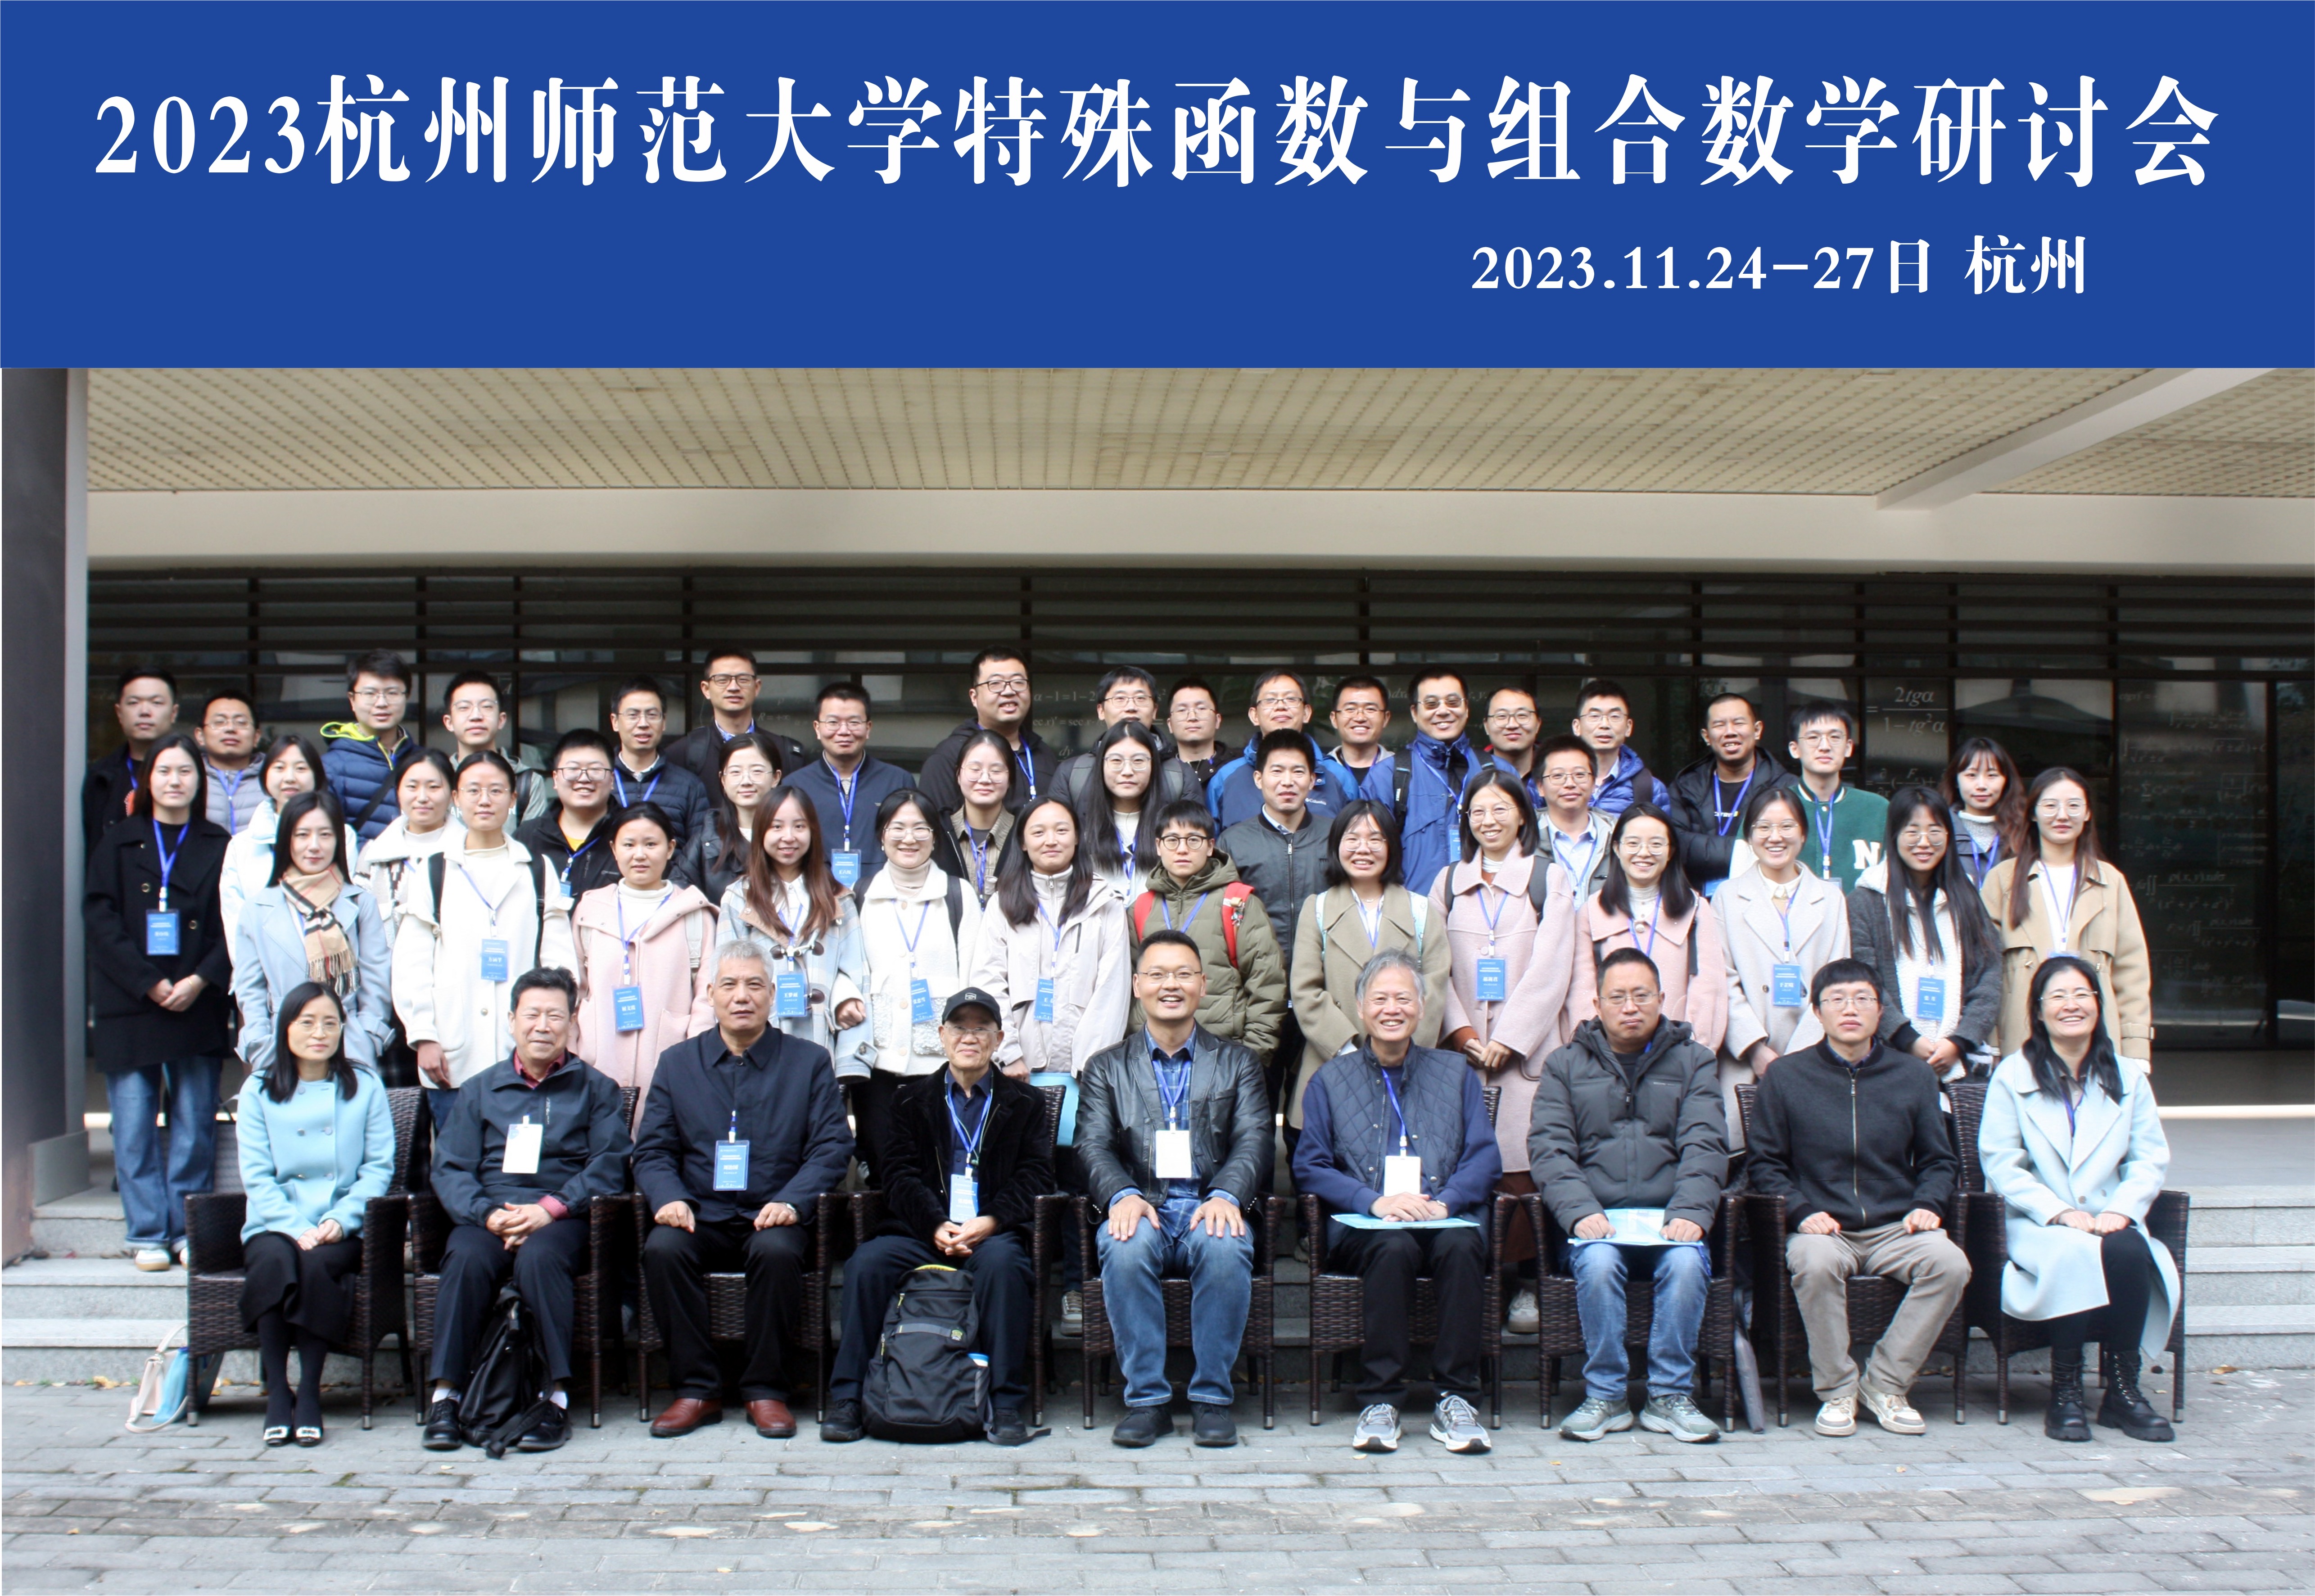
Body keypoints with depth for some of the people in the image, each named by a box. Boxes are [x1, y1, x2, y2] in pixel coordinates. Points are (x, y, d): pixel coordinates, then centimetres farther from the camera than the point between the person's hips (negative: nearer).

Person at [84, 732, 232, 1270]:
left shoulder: (219, 848, 8)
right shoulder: (117, 845, 10)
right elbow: (100, 920, 1)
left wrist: (201, 980, -12)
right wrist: (149, 983, -10)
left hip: (198, 1008, 0)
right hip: (128, 1007, 1)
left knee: (195, 1125, -1)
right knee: (135, 1127, -1)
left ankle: (189, 1232, 7)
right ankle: (148, 1234, 5)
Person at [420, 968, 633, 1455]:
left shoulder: (596, 1089, 15)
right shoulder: (480, 1090, 21)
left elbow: (609, 1166, 2)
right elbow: (450, 1167, 10)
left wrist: (548, 1209, -14)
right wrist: (488, 1214, -11)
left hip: (561, 1215, -2)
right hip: (486, 1214, 2)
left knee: (539, 1256, -35)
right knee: (467, 1259, -32)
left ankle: (556, 1396, -32)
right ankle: (446, 1393, -29)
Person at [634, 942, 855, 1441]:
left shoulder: (810, 1062, 9)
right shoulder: (677, 1063, 14)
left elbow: (832, 1147, 0)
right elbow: (652, 1149, 9)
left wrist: (791, 1201, -17)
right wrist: (669, 1198, -13)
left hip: (772, 1217, -2)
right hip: (701, 1217, 2)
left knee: (778, 1250, -34)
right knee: (662, 1248, -30)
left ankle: (765, 1390, -16)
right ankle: (697, 1389, -16)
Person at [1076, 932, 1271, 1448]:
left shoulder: (1238, 1063, 16)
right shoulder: (1107, 1068, 16)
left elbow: (1253, 1141, 2)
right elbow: (1093, 1146, 3)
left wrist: (1225, 1196, -19)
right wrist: (1123, 1196, -19)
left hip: (1209, 1211, 0)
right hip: (1141, 1211, 0)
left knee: (1226, 1246, -34)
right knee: (1126, 1246, -34)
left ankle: (1212, 1398, -20)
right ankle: (1146, 1399, -21)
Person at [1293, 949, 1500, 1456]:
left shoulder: (1456, 1075, 19)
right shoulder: (1331, 1080, 16)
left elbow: (1484, 1158, 8)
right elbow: (1310, 1168, 5)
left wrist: (1444, 1201, -12)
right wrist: (1375, 1201, -12)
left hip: (1446, 1219, 1)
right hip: (1363, 1226, -1)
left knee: (1461, 1246, -33)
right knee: (1395, 1247, -35)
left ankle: (1455, 1399, -28)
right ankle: (1380, 1400, -30)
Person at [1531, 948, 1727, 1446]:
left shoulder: (1694, 1062, 15)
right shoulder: (1566, 1065, 15)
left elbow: (1705, 1147, 2)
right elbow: (1548, 1148, 2)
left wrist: (1690, 1213, -16)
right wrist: (1579, 1212, -15)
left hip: (1670, 1217, 0)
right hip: (1597, 1219, 0)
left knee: (1688, 1262, -32)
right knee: (1597, 1262, -33)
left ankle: (1670, 1396, -18)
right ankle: (1605, 1396, -18)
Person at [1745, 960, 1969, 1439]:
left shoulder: (1912, 1077, 14)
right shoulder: (1786, 1076, 7)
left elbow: (1939, 1161, 20)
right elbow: (1764, 1164, 6)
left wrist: (1928, 1205, -1)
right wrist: (1802, 1212, -10)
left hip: (1894, 1228, 2)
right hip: (1823, 1228, -2)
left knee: (1951, 1264, -29)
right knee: (1816, 1263, -37)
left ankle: (1886, 1383, -12)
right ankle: (1836, 1390, -16)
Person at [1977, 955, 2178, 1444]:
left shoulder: (2129, 1077, 14)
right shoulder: (2012, 1075, 4)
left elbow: (2152, 1159, 8)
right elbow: (1999, 1163, -2)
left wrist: (2120, 1210, -10)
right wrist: (2059, 1212, -14)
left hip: (2112, 1223, 2)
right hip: (2037, 1223, -2)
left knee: (2129, 1253, -33)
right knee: (2077, 1254, -35)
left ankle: (2123, 1391, -18)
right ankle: (2065, 1394, -23)